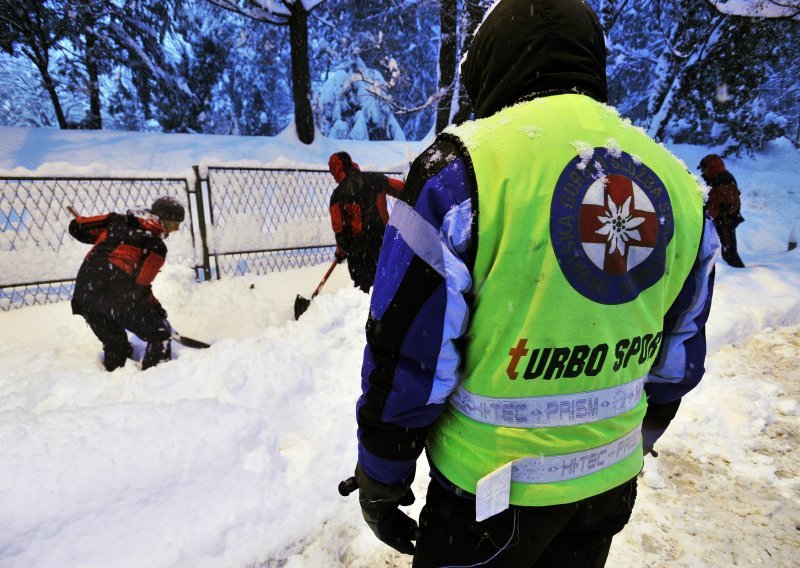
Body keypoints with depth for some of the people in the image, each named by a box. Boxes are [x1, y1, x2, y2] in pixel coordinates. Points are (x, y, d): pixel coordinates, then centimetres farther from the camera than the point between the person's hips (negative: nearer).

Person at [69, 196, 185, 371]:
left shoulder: (116, 221, 15)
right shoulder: (156, 245, -1)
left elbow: (76, 227, 16)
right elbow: (140, 287, -6)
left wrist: (103, 239, 33)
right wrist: (156, 307, 9)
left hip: (83, 295, 7)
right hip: (117, 296, -7)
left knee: (115, 345, 24)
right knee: (160, 334, 5)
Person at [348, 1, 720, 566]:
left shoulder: (466, 163, -20)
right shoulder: (676, 179, -1)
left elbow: (408, 356, -18)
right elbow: (676, 359, 7)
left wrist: (382, 482, -3)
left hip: (491, 493, -5)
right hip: (612, 479, 6)